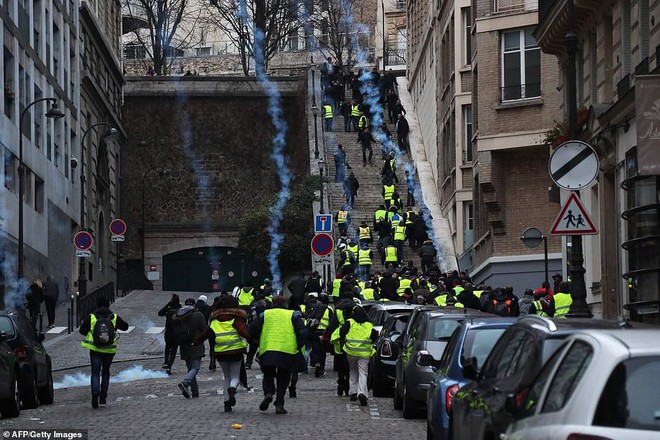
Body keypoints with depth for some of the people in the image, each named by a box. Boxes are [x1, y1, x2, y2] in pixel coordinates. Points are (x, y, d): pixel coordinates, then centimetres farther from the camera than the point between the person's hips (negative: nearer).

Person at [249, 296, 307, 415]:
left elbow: (251, 332, 12)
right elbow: (303, 333, 3)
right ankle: (279, 404, 1)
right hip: (287, 352, 0)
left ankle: (268, 393, -10)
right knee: (283, 378, 11)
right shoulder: (293, 315, 13)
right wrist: (298, 347, 15)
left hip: (267, 351, 1)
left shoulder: (264, 315, 15)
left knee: (268, 375, 18)